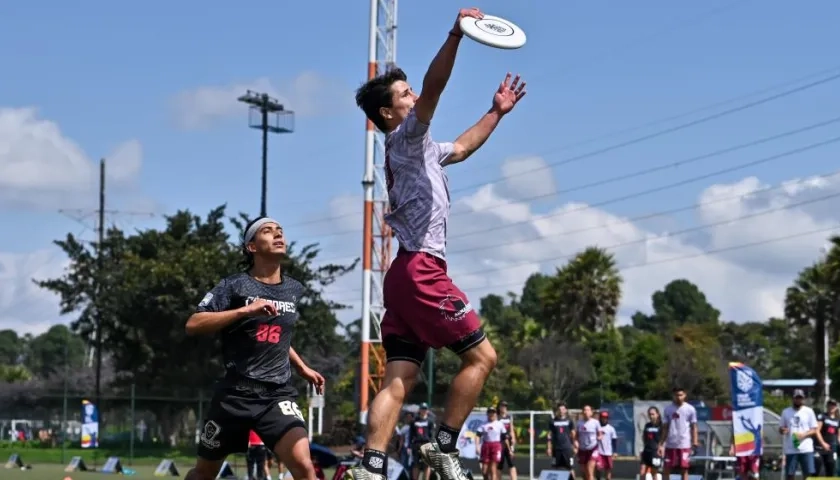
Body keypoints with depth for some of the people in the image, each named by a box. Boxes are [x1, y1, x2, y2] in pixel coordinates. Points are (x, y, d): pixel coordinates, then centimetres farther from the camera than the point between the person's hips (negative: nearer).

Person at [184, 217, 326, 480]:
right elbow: (193, 325, -18)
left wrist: (302, 368, 25)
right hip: (235, 394, -2)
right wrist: (245, 310, -25)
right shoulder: (234, 285, -6)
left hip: (278, 394, 2)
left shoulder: (295, 290, 10)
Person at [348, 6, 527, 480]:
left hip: (406, 275, 9)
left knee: (399, 380, -1)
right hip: (421, 270, -9)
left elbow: (462, 147, 45)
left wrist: (497, 112, 43)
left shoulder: (418, 149, 26)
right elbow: (433, 90, -20)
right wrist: (455, 37, -31)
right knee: (482, 356, -3)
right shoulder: (405, 137, -1)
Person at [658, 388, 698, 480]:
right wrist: (661, 444, 5)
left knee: (684, 470, 1)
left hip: (685, 445, -2)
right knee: (666, 470, 3)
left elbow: (693, 427, 3)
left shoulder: (690, 409, 0)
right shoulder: (668, 409, 6)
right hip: (670, 445, 2)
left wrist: (695, 441, -10)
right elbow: (665, 428, 9)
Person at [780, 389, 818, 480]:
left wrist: (803, 434, -15)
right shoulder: (786, 412, 9)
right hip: (790, 450, 1)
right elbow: (780, 428, 14)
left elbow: (815, 430, 3)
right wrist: (782, 430, -11)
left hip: (806, 449, -1)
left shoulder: (809, 411, 5)